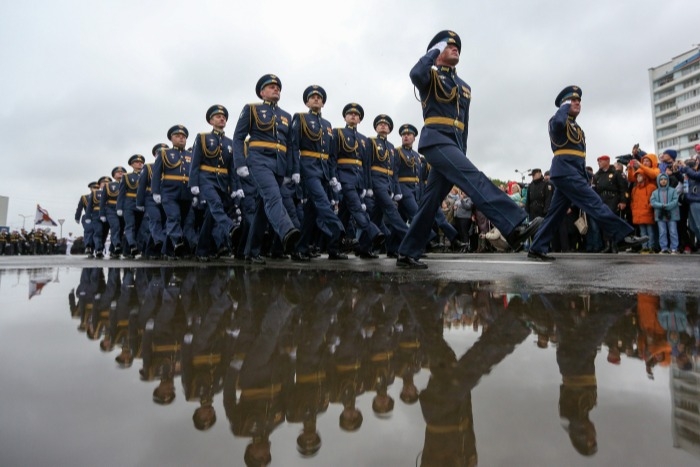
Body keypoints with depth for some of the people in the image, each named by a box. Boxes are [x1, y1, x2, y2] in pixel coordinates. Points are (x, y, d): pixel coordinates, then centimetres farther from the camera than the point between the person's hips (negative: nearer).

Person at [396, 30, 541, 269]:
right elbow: (415, 74, -18)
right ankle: (515, 225, -37)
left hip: (453, 145, 7)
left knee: (431, 201, 4)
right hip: (436, 141, -7)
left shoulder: (465, 88, 27)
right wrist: (435, 50, -2)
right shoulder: (430, 76, 8)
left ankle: (407, 253, 9)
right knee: (474, 178, -26)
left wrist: (461, 154, 18)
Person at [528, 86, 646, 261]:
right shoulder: (557, 121, 0)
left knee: (556, 213, 6)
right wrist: (565, 106, -8)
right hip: (565, 171, -9)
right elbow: (558, 122, -28)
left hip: (571, 173, 10)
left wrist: (585, 180, 20)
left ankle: (537, 249, 8)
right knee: (594, 203, -14)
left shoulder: (576, 127, 27)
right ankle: (625, 234, -16)